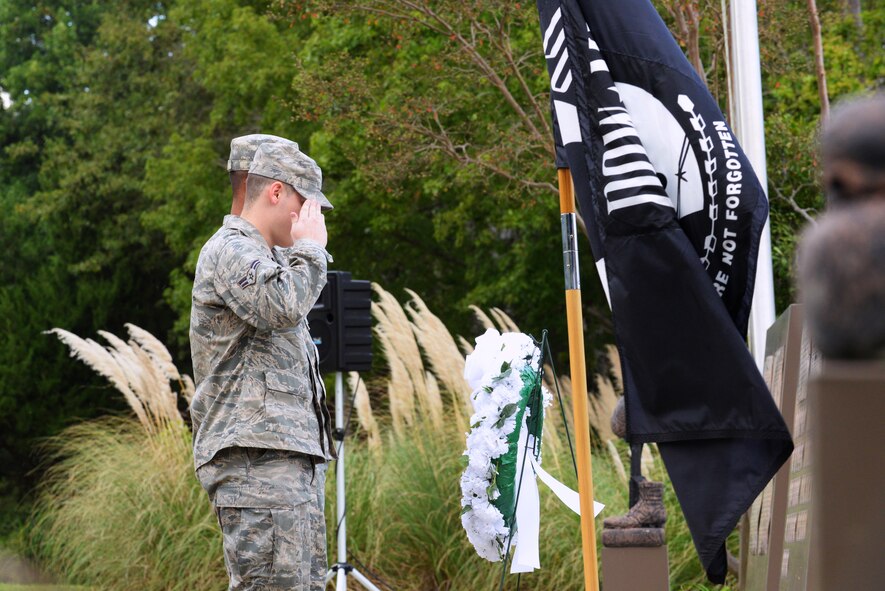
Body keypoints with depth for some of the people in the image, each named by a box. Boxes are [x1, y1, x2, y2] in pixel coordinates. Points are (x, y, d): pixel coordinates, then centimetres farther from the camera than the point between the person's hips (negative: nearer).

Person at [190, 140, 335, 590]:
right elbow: (282, 308, -24)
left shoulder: (270, 256, 26)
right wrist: (311, 247, -11)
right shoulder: (229, 251, -7)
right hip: (256, 457, -10)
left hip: (295, 457, 10)